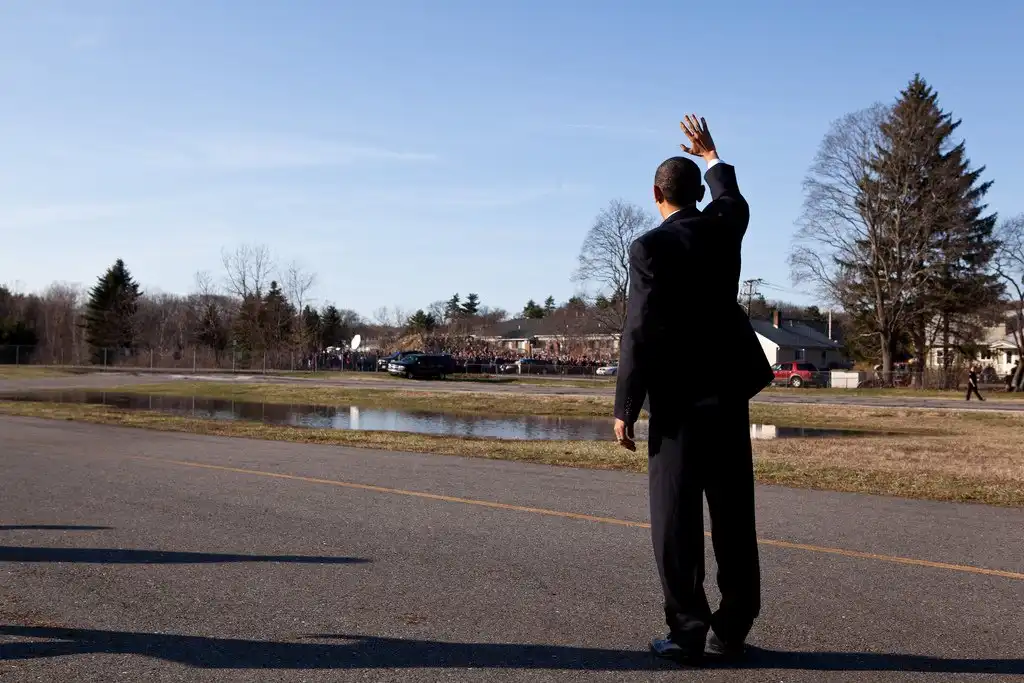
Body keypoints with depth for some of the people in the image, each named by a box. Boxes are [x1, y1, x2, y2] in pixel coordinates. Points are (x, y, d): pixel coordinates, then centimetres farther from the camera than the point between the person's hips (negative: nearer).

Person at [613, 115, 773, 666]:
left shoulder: (651, 247, -9)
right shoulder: (723, 226, 6)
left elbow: (641, 332, -14)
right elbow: (732, 197, 33)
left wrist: (625, 408, -8)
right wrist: (711, 156, 50)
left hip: (678, 398, -5)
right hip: (729, 391, 5)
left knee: (677, 518, 0)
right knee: (733, 517, 8)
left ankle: (687, 632, 0)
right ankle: (730, 631, 13)